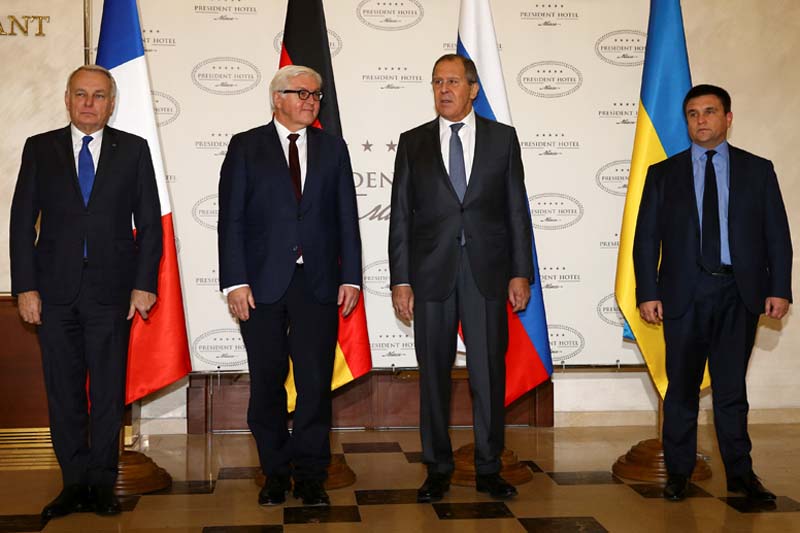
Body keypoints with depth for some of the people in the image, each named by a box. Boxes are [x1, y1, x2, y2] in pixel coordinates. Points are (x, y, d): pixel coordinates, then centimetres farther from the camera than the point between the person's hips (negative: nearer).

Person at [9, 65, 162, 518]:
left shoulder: (133, 150, 5)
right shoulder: (40, 149, 7)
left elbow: (149, 222, 3)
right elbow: (23, 222, 5)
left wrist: (144, 284, -4)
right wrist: (25, 287, -3)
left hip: (111, 290, -1)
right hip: (55, 290, 1)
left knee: (109, 393, 5)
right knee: (63, 393, 7)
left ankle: (102, 484, 17)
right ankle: (75, 483, 18)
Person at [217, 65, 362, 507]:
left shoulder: (332, 148, 12)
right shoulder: (246, 146, 5)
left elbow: (346, 217, 9)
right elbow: (231, 218, 0)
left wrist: (350, 276, 1)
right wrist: (235, 281, -9)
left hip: (318, 283, 1)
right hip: (262, 283, -1)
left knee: (316, 381, 1)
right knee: (267, 382, 6)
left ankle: (310, 476, 13)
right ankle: (275, 472, 20)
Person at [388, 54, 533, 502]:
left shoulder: (502, 138, 7)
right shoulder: (413, 143, 8)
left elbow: (517, 209, 5)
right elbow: (401, 216, 5)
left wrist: (521, 272, -1)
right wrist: (400, 280, -2)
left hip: (487, 272, 0)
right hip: (432, 273, 1)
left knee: (489, 373, 4)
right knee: (434, 374, 6)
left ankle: (489, 469, 18)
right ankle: (438, 469, 19)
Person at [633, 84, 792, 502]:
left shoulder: (757, 170, 8)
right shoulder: (663, 174, 8)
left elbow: (777, 235, 6)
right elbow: (646, 239, 4)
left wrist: (779, 289, -3)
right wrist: (647, 293, -4)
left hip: (739, 293, 0)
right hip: (684, 293, 0)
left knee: (732, 386, 5)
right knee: (682, 388, 6)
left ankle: (740, 474, 16)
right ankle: (678, 473, 17)